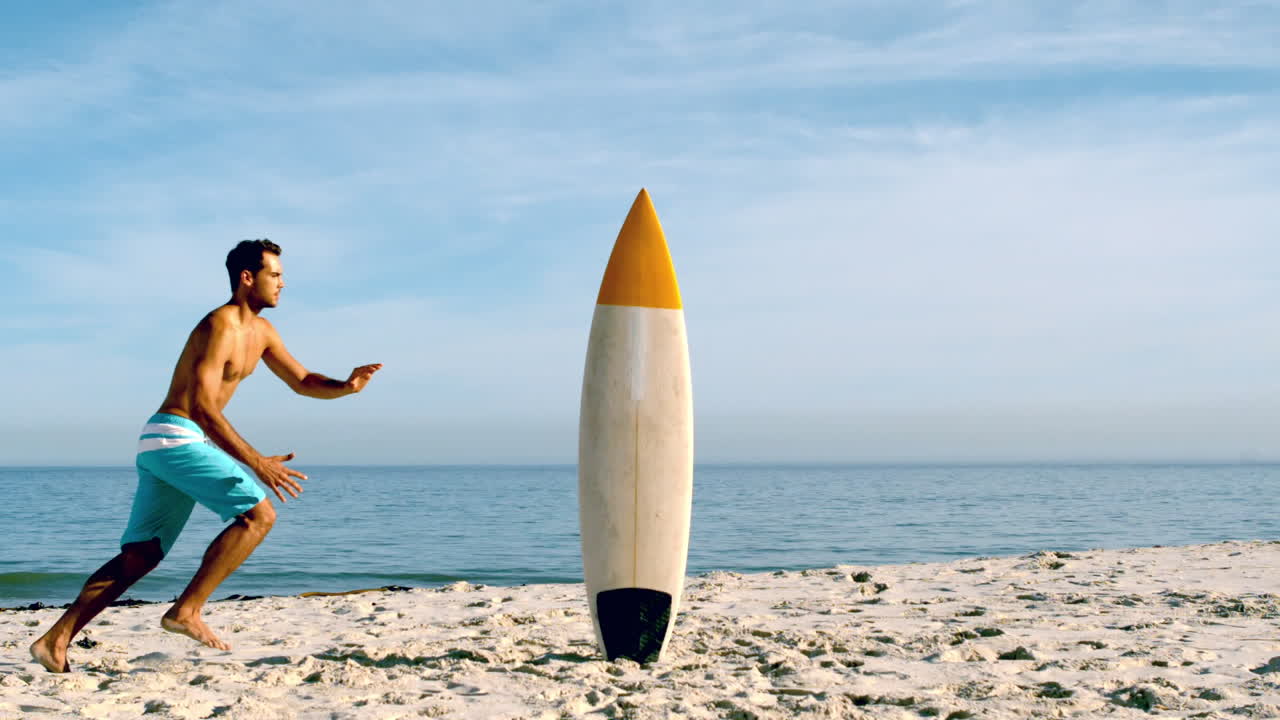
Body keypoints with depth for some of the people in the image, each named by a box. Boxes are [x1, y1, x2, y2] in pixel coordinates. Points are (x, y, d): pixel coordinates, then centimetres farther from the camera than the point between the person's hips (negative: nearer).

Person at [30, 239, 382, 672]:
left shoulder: (260, 331, 16)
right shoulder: (219, 326, -14)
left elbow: (302, 382, 21)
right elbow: (201, 407, -22)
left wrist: (346, 386, -1)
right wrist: (257, 463, -28)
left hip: (162, 445, 10)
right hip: (175, 438, -10)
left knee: (139, 557, 7)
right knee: (258, 514, -14)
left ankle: (55, 640, 5)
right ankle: (186, 610, -14)